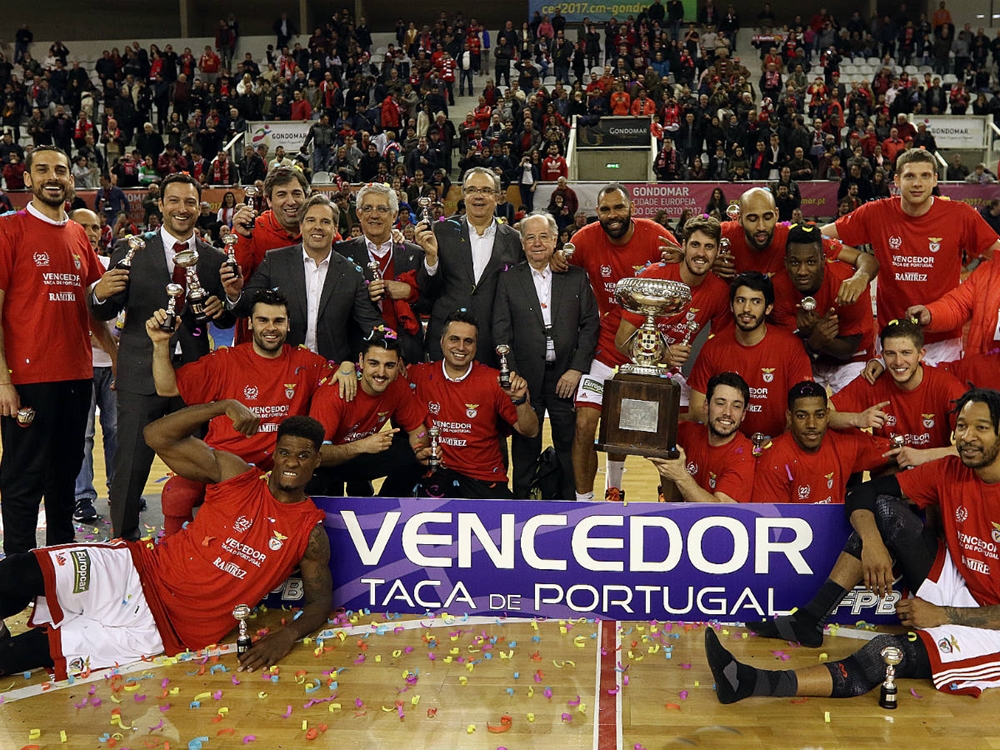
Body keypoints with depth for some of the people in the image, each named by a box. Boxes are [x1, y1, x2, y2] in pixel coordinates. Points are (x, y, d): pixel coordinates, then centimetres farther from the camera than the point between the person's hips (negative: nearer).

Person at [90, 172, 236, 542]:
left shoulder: (215, 259, 8)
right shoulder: (131, 251, 2)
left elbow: (227, 322, 12)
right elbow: (104, 314, 1)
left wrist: (221, 309, -11)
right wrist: (101, 293, -22)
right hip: (141, 375, -2)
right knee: (131, 466, 0)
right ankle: (123, 539, 15)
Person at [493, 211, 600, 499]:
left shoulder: (577, 277, 5)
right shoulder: (508, 280, 4)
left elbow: (591, 324, 2)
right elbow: (501, 332, 1)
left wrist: (576, 369, -7)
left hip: (567, 377, 0)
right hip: (525, 377, 0)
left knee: (568, 445, 7)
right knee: (525, 447, 8)